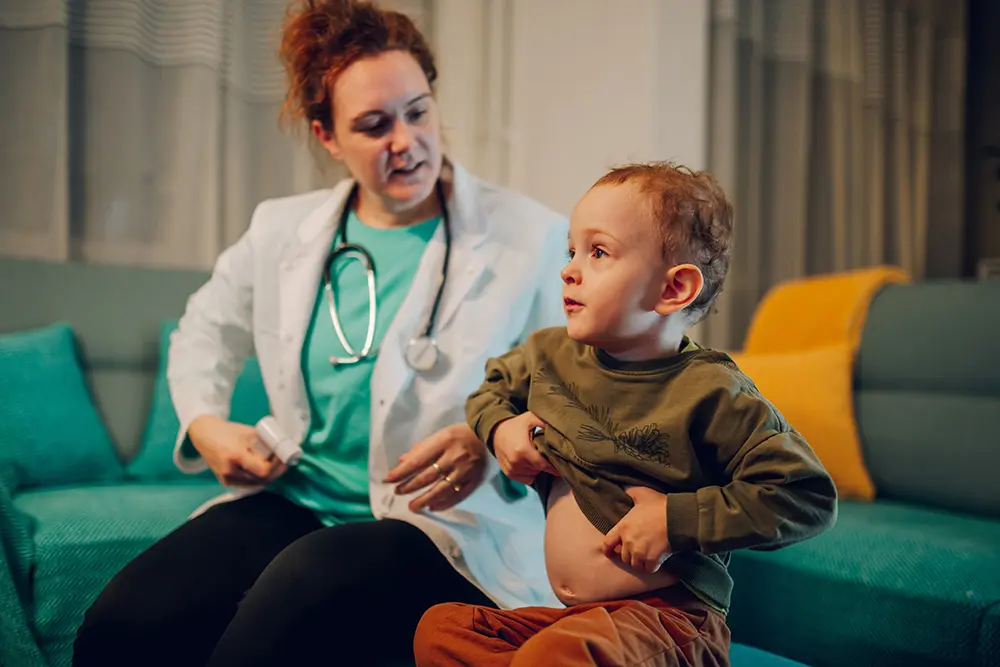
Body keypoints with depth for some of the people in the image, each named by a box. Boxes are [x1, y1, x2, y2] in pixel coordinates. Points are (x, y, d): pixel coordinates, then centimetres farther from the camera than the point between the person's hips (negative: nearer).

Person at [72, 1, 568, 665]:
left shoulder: (529, 238, -3)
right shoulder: (281, 230, 10)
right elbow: (207, 330, 26)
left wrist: (493, 445, -19)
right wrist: (204, 423, 7)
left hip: (447, 525, -3)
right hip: (297, 502, 4)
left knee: (300, 592, -35)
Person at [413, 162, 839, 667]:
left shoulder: (709, 392, -14)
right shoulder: (550, 354, 4)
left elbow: (810, 497, -15)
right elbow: (494, 384, 27)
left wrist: (675, 519, -20)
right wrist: (499, 428, 3)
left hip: (670, 615, -7)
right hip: (568, 614, 7)